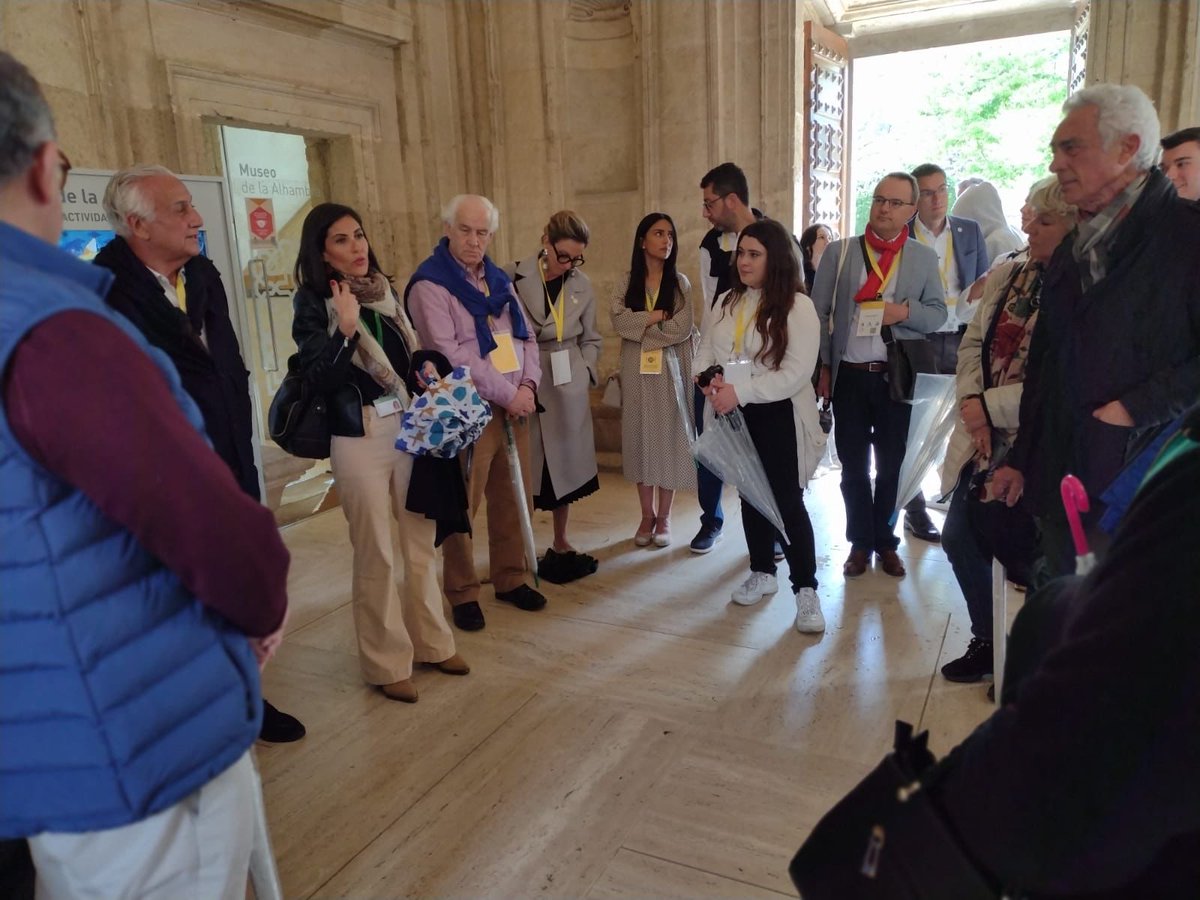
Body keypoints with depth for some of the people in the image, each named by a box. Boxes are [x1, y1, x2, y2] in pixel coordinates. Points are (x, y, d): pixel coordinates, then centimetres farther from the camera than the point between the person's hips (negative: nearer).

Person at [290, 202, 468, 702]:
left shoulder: (384, 290, 9)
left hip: (408, 430, 6)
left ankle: (431, 642, 29)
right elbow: (321, 377, -17)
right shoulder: (314, 302, -8)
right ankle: (386, 664, 18)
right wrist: (345, 330, -28)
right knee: (375, 556, 3)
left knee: (421, 541, 13)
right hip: (358, 441, -6)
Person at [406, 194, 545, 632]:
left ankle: (510, 578, 27)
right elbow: (450, 354, -18)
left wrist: (528, 385, -5)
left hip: (515, 405, 7)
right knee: (463, 504, 1)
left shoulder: (499, 279, 15)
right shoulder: (429, 284, -8)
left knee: (514, 496, 11)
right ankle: (462, 592, 16)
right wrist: (507, 394, -16)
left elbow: (526, 336, 13)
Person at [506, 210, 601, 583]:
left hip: (570, 388, 4)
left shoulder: (582, 286, 4)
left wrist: (586, 371, 0)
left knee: (565, 465, 11)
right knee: (526, 469, -1)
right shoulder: (512, 278, -7)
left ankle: (560, 545, 26)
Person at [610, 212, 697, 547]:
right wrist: (658, 315, -13)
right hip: (637, 371, 1)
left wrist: (640, 325, -9)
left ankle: (664, 516, 14)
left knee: (668, 438, 2)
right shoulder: (627, 282, 5)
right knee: (640, 437, 5)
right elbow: (619, 321, -10)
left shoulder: (680, 283, 1)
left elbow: (682, 329, -10)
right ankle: (647, 515, 17)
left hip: (670, 370, -1)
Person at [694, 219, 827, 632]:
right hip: (734, 414, 6)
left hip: (778, 416, -6)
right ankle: (762, 573, 31)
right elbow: (705, 350, 10)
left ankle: (806, 589, 8)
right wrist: (709, 379, -13)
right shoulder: (727, 301, 8)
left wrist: (740, 391, -23)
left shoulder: (797, 306, -12)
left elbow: (797, 373, -19)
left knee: (787, 501, -3)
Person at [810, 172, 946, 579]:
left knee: (892, 464, 10)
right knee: (853, 464, 8)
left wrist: (906, 311, -15)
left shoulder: (924, 258, 5)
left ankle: (885, 541, 24)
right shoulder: (839, 252, 2)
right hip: (849, 375, 0)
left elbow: (938, 313, 6)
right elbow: (818, 313, 2)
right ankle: (860, 542, 21)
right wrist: (822, 368, -3)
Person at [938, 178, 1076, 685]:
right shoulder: (1006, 277, 8)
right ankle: (987, 642, 36)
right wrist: (970, 400, -7)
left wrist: (991, 407, -17)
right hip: (983, 442, 8)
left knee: (1019, 557, 3)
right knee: (960, 540, 15)